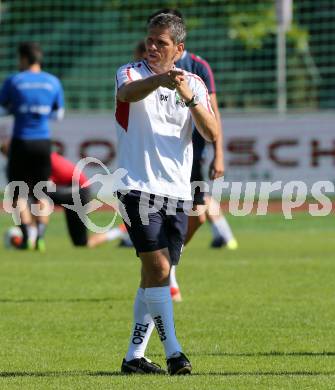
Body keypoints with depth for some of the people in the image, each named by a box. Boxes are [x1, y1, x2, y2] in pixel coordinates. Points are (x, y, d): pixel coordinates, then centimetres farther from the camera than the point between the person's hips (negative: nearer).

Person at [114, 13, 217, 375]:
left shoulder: (194, 83, 10)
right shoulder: (131, 74, -1)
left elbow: (212, 134, -3)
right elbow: (127, 93, -27)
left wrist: (190, 97, -19)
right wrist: (159, 80, -47)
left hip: (177, 193, 5)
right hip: (138, 187, -5)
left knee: (154, 277, 7)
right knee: (158, 268, -15)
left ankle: (134, 356, 14)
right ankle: (173, 352, -16)